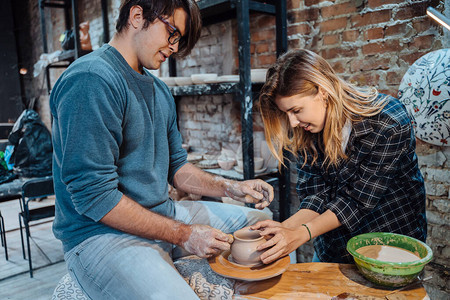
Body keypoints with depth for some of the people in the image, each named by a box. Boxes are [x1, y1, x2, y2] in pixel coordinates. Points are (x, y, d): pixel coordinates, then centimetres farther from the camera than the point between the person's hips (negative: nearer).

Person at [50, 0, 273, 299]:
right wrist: (183, 234, -18)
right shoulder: (92, 80, -19)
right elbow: (93, 196, -23)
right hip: (102, 232, -8)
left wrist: (231, 188, -1)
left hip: (162, 213, 9)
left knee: (260, 219, 13)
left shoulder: (159, 90, 11)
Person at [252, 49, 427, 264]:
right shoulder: (306, 130, -10)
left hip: (393, 240, -4)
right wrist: (286, 227, -28)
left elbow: (360, 198, -25)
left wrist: (301, 234, -30)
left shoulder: (388, 122, -26)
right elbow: (315, 193, -10)